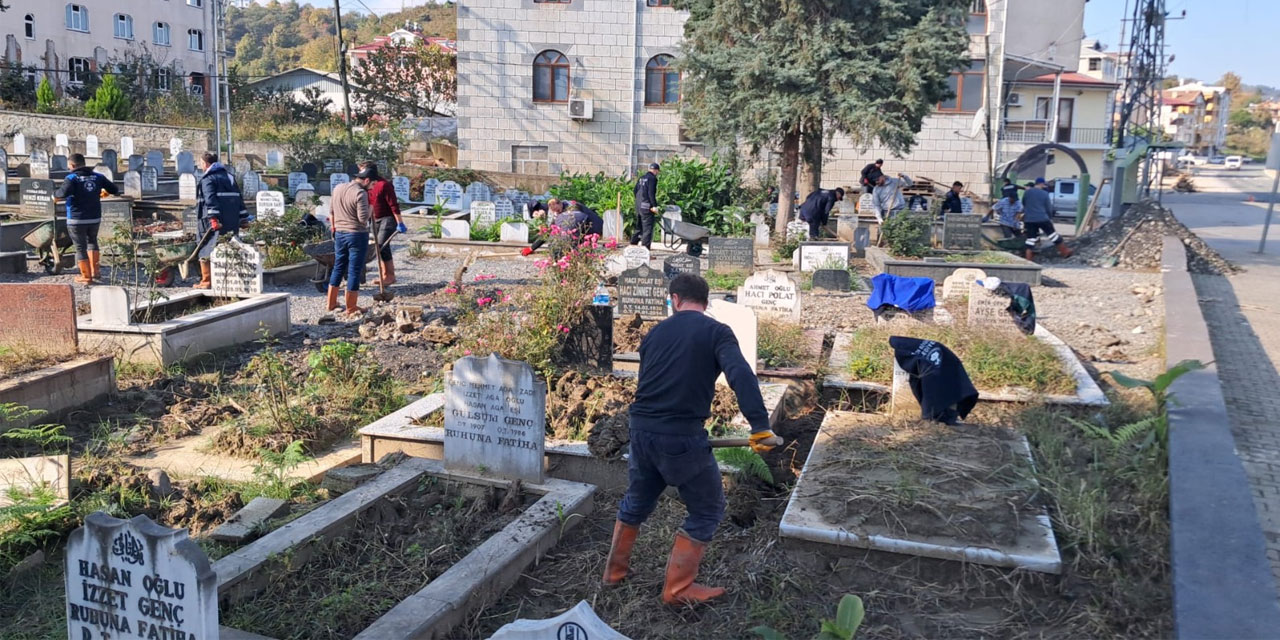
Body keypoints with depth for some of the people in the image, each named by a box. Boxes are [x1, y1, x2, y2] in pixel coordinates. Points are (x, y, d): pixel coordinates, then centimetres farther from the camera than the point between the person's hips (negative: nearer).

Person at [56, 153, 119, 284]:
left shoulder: (72, 178, -10)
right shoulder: (98, 177, 3)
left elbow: (64, 193, -27)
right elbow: (115, 190, 5)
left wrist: (55, 193, -6)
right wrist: (107, 191, 26)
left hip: (77, 219, -4)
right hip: (95, 218, 4)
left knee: (80, 247, 6)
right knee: (92, 241, 26)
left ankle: (86, 276, 10)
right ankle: (94, 271, 24)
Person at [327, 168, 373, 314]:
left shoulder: (337, 188, 7)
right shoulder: (360, 193, -17)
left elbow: (331, 212, 14)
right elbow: (363, 218, -21)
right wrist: (370, 208, -4)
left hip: (340, 234, 7)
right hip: (357, 235, -7)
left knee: (338, 267, 17)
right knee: (354, 271, -1)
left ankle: (331, 303, 22)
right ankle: (351, 307, 4)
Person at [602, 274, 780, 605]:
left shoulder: (656, 332, 12)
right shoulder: (716, 332, -4)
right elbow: (741, 375, -20)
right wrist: (760, 427, -23)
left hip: (641, 429, 6)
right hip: (682, 436, -5)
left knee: (637, 501, 28)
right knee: (707, 510, 13)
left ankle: (615, 568, 41)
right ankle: (678, 588, 16)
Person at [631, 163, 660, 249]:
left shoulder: (641, 178, 16)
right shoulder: (652, 178, -10)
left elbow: (635, 190, 18)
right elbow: (651, 193, -18)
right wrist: (654, 206, -17)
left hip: (638, 206, 8)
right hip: (647, 206, -8)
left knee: (639, 226, 18)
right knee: (648, 228, -5)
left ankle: (633, 244, 19)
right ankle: (645, 246, -7)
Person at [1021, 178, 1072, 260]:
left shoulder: (1027, 192, 3)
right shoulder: (1045, 194, -1)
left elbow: (1023, 203, 18)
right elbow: (1049, 208, 3)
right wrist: (1050, 218, 18)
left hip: (1029, 219, 2)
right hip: (1042, 219, -2)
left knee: (1030, 239, 4)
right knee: (1052, 234, 12)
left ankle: (1028, 260, 0)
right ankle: (1065, 251, 23)